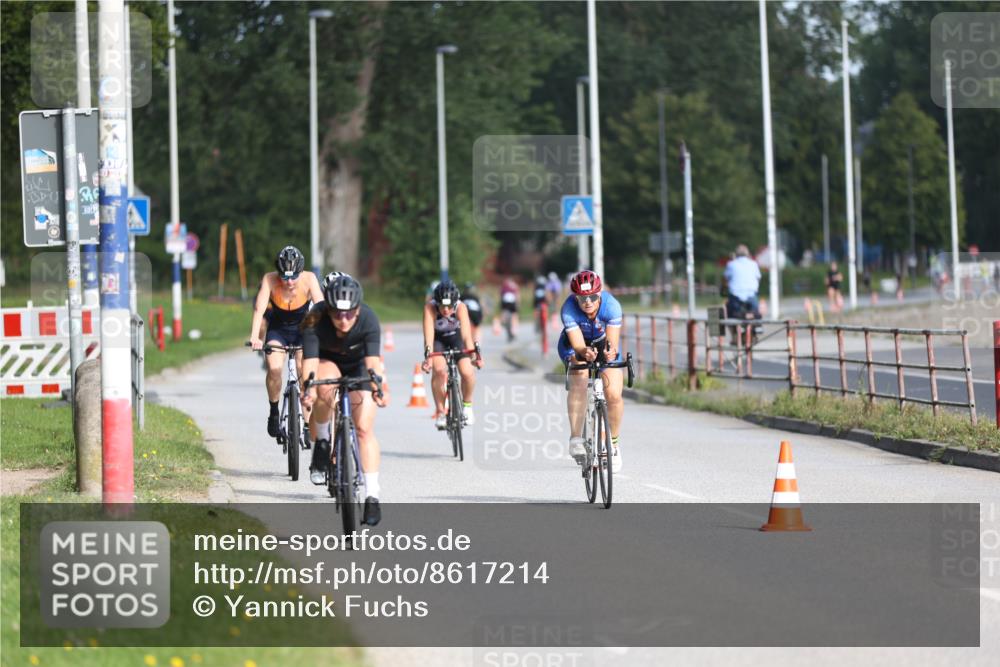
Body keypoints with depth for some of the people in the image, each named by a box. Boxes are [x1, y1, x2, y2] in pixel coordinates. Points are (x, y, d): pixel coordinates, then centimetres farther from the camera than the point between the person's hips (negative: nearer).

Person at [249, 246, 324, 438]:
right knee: (274, 368, -24)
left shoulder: (309, 279, -24)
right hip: (277, 330, 0)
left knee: (304, 373, -17)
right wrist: (254, 337, -47)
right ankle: (274, 412, -2)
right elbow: (259, 309, -32)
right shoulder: (270, 280, -24)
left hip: (303, 330, 0)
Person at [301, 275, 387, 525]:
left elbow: (372, 359, -42)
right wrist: (308, 389, -58)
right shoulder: (315, 321, -33)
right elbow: (309, 361, -40)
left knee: (364, 428, -14)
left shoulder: (368, 319, -33)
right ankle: (322, 441, -11)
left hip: (357, 364, 0)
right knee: (326, 387, -36)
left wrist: (378, 388, -59)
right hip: (327, 361, 0)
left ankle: (372, 496, -12)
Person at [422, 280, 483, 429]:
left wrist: (474, 355, -53)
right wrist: (428, 356, -55)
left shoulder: (461, 307, -31)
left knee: (467, 372, -19)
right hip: (437, 338, -1)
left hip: (456, 337, 1)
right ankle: (440, 412, -9)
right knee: (439, 370, -26)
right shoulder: (430, 307, -33)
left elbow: (467, 334, -39)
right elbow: (428, 333, -41)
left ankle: (467, 405, 10)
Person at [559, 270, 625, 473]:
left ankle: (613, 443, 9)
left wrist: (611, 351, -58)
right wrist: (585, 352, -58)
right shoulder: (568, 309, -33)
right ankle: (576, 438, -28)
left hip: (604, 344, 1)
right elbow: (578, 345, -36)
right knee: (578, 384, -29)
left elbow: (613, 342, -36)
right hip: (576, 344, -1)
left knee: (614, 395, -12)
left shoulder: (611, 306, -32)